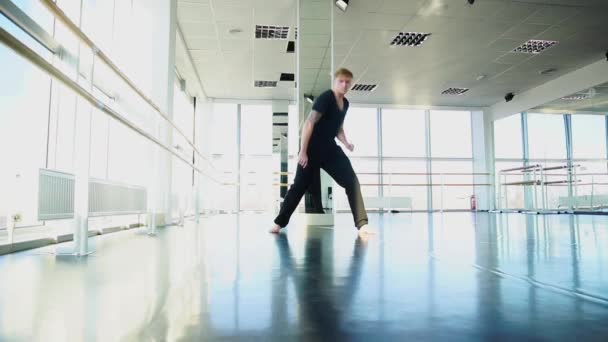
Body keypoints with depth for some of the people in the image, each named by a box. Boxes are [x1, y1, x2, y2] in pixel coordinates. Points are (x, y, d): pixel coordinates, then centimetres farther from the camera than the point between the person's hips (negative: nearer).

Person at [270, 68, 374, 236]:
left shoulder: (345, 103, 8)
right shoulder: (325, 98, -15)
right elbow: (309, 123, -21)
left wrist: (346, 143, 0)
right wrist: (303, 151, -25)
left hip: (329, 148, 7)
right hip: (312, 149, -6)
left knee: (352, 181, -6)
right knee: (300, 185, -1)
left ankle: (362, 224, -5)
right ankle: (279, 222, 14)